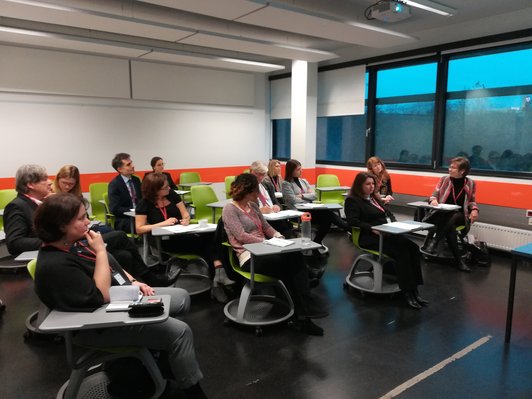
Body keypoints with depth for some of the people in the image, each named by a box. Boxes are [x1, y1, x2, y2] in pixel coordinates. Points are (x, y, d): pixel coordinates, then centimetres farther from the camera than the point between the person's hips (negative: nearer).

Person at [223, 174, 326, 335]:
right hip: (249, 257, -7)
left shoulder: (253, 206, 18)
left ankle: (304, 313, -31)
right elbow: (242, 236, -16)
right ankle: (303, 313, -20)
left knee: (296, 257, -25)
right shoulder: (230, 209, -6)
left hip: (263, 251, 7)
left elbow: (266, 226, 22)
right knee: (288, 263, -32)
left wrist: (278, 236, 0)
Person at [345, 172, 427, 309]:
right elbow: (353, 221, -13)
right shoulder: (352, 200, 0)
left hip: (386, 233, 7)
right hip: (369, 237, -7)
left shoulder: (375, 198, 24)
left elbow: (389, 213, 27)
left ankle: (414, 289, -20)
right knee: (401, 253, -28)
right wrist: (372, 228, -23)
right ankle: (408, 293, -24)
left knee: (413, 248, -19)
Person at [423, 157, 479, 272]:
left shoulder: (470, 184, 5)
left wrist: (474, 209, -8)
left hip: (459, 215, 0)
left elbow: (471, 201, 14)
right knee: (450, 227, -34)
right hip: (442, 213, 0)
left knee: (452, 218, -38)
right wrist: (433, 200, -18)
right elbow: (435, 194, 7)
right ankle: (458, 260, -28)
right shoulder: (444, 179, 5)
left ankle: (434, 242, -35)